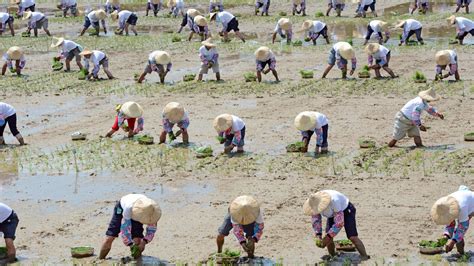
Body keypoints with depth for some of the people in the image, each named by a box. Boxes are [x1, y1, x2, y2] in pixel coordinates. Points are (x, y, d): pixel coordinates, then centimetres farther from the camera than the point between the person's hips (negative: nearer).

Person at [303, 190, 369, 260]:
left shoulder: (334, 201, -42)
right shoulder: (315, 202, -23)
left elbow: (339, 222, -39)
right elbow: (315, 221, -11)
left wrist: (328, 236, -40)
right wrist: (318, 235, -26)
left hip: (346, 210, -6)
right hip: (333, 214, 6)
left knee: (352, 237, -18)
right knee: (329, 238, -9)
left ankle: (365, 257, -10)